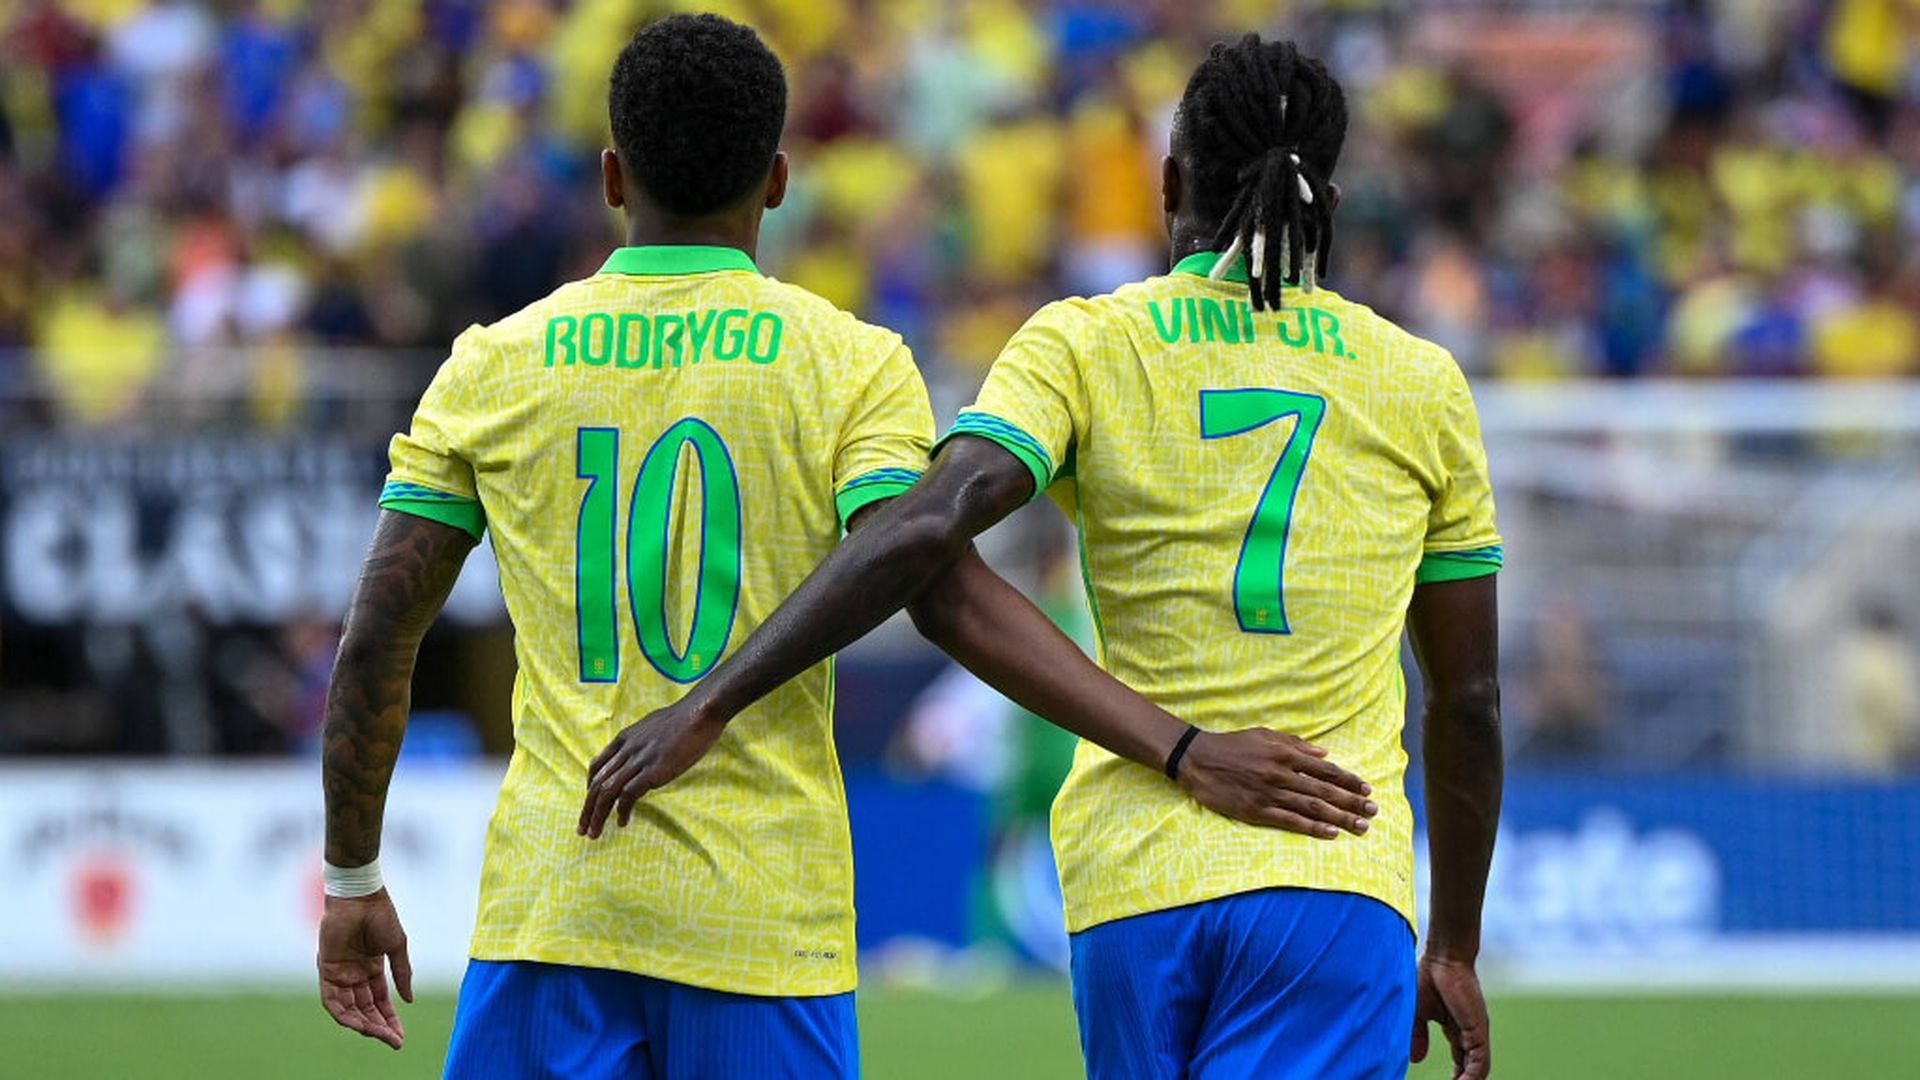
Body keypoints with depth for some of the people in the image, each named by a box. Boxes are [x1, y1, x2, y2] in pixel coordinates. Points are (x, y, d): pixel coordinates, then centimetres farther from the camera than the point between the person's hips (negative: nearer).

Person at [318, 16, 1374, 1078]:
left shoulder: (493, 366, 6)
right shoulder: (851, 365, -1)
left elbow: (375, 640, 5)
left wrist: (353, 886, 17)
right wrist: (1184, 754, -18)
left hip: (550, 903, 1)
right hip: (763, 920, -1)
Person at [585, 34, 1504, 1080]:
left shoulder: (1082, 346, 2)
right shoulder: (1423, 384, 8)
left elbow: (925, 529, -15)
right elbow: (1469, 700, 12)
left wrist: (709, 704, -15)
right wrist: (1454, 952, 22)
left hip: (1135, 880, 1)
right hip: (1340, 884, -1)